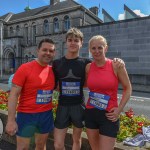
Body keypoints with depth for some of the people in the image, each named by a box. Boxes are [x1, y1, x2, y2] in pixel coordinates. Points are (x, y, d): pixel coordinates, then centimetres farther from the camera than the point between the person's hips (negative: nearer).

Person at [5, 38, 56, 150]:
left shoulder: (52, 70, 1)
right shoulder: (25, 68, -14)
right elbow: (14, 95, -15)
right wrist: (11, 120, -17)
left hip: (46, 114, 4)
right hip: (26, 115, -4)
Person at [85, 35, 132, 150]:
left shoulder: (116, 65, -10)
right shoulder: (88, 67, 0)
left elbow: (128, 88, -3)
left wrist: (119, 109, -9)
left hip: (109, 115, -3)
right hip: (90, 113, 4)